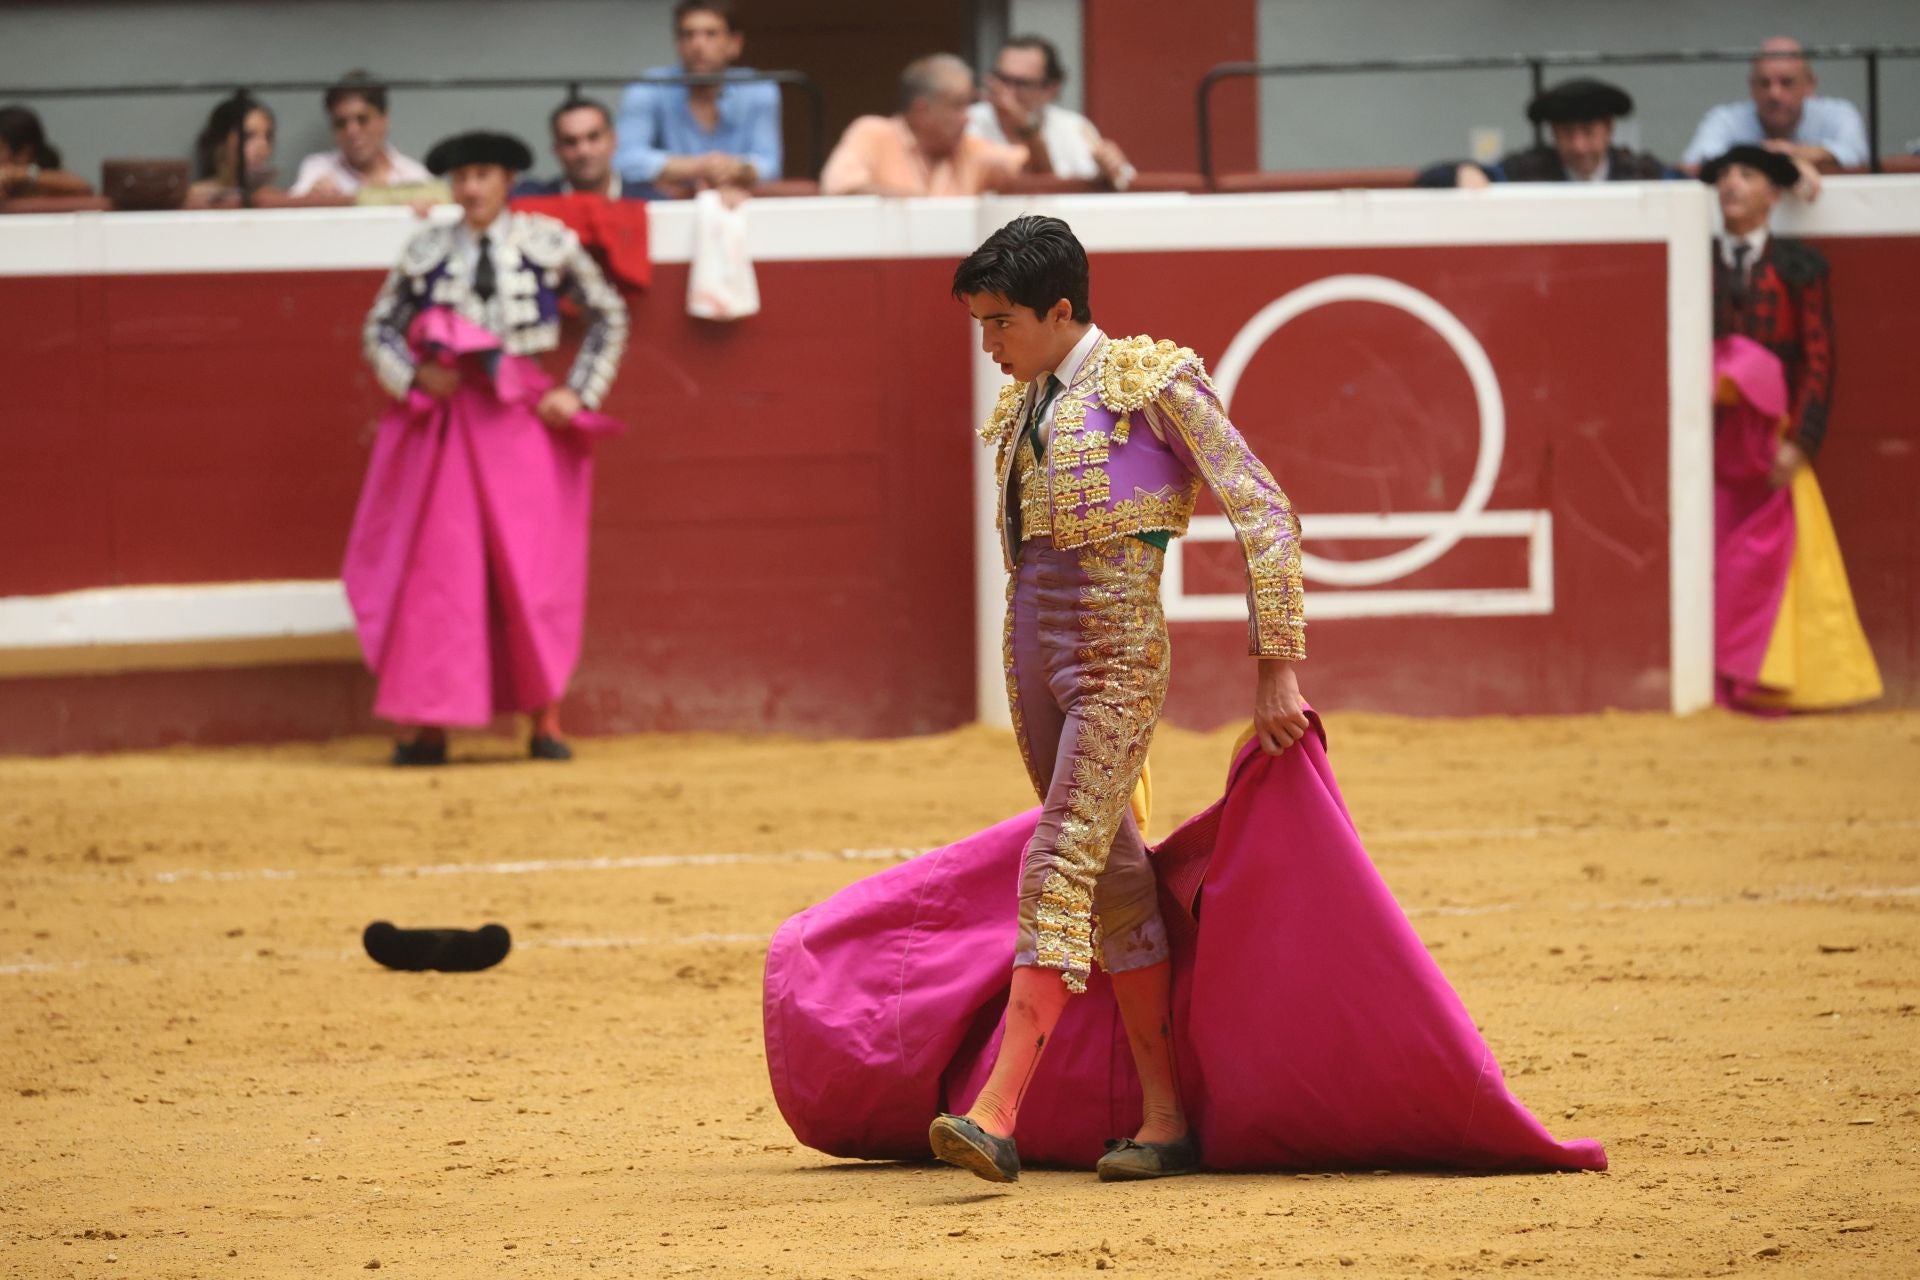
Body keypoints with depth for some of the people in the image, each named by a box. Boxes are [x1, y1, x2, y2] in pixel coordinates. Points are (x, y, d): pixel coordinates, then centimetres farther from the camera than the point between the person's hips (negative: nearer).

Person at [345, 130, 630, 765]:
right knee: (440, 569, -1)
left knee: (532, 570, 0)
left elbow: (610, 316, 11)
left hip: (522, 419, -1)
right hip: (447, 418, 1)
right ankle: (431, 725, 3)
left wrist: (578, 392, 4)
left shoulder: (549, 243, 0)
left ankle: (545, 723, 7)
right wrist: (415, 378, -6)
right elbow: (379, 330, 12)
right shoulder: (427, 250, 3)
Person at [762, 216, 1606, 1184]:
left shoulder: (1154, 384, -7)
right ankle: (1165, 1117, 15)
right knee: (1114, 878, 10)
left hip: (1117, 659, -8)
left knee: (1060, 867, -17)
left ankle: (996, 1114, -26)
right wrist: (1037, 680, 25)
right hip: (1032, 658, 8)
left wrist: (1276, 668, -11)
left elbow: (1263, 514, -8)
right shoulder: (1023, 409, 14)